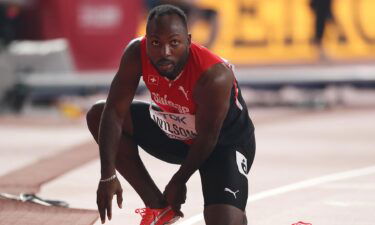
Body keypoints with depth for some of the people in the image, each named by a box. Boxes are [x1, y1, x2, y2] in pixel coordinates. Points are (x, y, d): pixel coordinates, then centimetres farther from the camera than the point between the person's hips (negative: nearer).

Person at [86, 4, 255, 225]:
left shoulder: (214, 76, -37)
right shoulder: (137, 54, -24)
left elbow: (207, 138, -23)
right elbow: (115, 111, -20)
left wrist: (179, 181, -10)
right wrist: (108, 176, -24)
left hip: (226, 142, -6)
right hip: (176, 132, 6)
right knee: (98, 115, -3)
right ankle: (158, 207, 3)